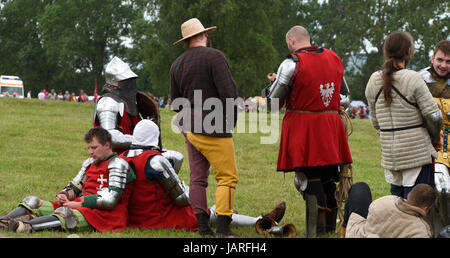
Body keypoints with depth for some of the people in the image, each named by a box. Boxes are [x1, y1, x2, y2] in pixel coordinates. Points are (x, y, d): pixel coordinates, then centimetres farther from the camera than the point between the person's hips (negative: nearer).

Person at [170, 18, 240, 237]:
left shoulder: (177, 65, 14)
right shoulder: (214, 56, -9)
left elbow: (176, 104, 18)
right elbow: (229, 93, -15)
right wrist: (232, 121, -3)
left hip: (189, 128, 8)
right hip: (213, 129, -8)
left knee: (198, 178, 10)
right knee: (227, 177, -6)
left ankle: (202, 226, 8)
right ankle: (223, 228, -12)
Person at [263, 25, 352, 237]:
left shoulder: (292, 64, -13)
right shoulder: (334, 59, 7)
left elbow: (273, 102, -8)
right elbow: (344, 94, 19)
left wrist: (274, 82, 11)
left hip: (303, 127, -6)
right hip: (331, 124, 6)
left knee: (310, 178, -1)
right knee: (328, 176, 16)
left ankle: (317, 229, -1)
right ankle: (330, 225, 24)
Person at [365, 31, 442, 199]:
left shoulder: (374, 81, 5)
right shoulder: (413, 79, -12)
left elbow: (375, 122, 10)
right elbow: (433, 115, -13)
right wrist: (435, 139, 4)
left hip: (389, 151, 5)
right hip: (417, 151, -5)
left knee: (396, 195, 14)